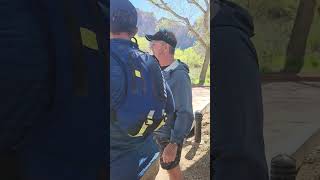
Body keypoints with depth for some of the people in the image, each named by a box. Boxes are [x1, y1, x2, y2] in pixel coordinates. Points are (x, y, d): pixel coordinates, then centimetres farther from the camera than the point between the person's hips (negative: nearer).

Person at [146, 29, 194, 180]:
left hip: (170, 135, -7)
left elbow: (185, 114, -24)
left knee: (172, 168, 8)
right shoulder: (159, 71, 2)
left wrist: (174, 143, -27)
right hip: (157, 132, 7)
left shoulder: (179, 75, -22)